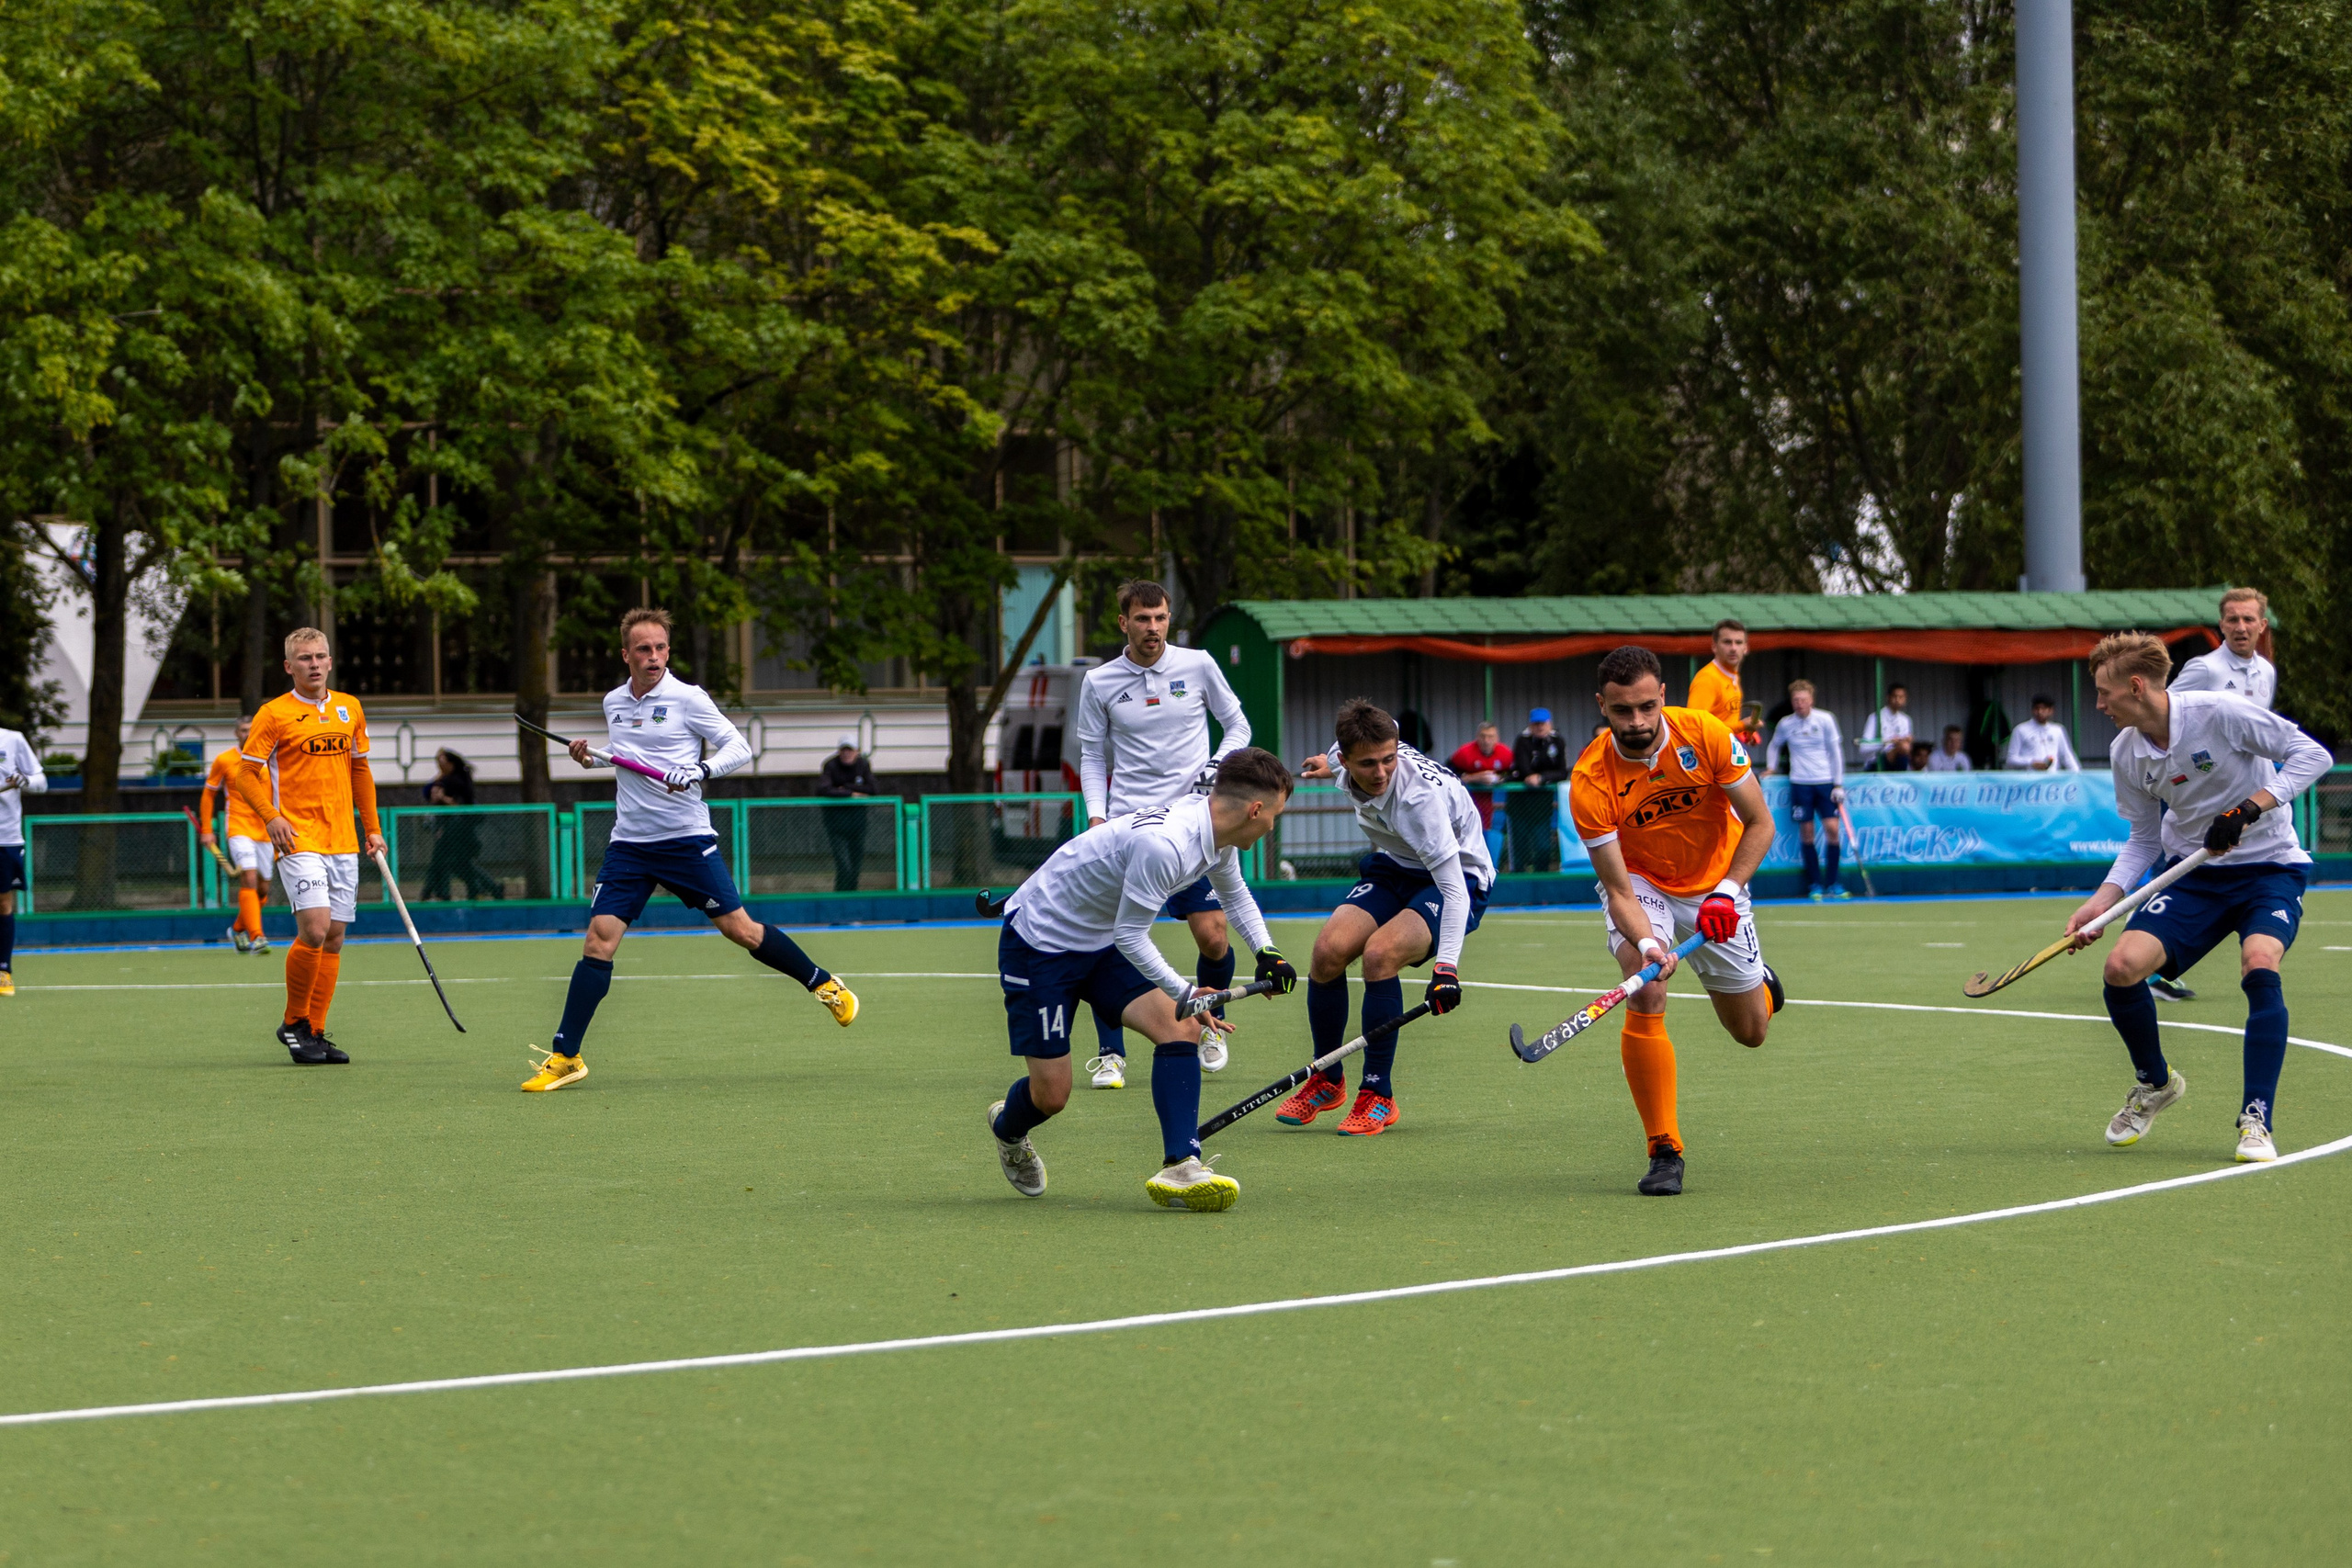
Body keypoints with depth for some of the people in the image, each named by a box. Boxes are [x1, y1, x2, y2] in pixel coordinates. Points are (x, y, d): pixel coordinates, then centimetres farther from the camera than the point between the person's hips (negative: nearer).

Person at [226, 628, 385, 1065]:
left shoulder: (350, 709, 13)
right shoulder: (274, 714, -3)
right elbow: (245, 773, -3)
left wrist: (372, 827, 19)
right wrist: (270, 816, -17)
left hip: (343, 843, 6)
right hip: (298, 839, -6)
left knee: (334, 937, 4)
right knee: (315, 928, -18)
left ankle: (315, 1033, 11)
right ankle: (294, 1023, -1)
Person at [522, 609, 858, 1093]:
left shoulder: (687, 698, -6)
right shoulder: (613, 703, 9)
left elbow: (739, 747, -6)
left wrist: (698, 771, -23)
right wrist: (590, 758, 6)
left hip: (686, 838, -4)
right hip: (629, 843, 4)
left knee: (739, 928, -4)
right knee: (599, 938, -7)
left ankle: (824, 985, 18)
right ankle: (565, 1057, -3)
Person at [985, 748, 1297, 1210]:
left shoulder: (1216, 834, -6)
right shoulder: (1163, 844, -35)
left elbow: (1234, 893, 17)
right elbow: (1130, 936, -27)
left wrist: (1265, 952, 2)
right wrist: (1184, 993, -22)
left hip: (1104, 942, 8)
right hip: (1039, 941, -8)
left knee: (1181, 1030, -14)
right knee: (1051, 1093, -2)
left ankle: (1180, 1167, -18)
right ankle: (1007, 1129, 34)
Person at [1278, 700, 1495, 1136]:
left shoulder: (1420, 796, -36)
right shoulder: (1351, 761, -16)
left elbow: (1453, 887, -38)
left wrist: (1446, 966, -48)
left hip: (1460, 877, -7)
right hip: (1394, 867, 7)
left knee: (1380, 953, -31)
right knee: (1329, 949, -17)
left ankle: (1378, 1096, -16)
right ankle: (1327, 1082, 5)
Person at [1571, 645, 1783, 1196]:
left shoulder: (1707, 736, -25)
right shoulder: (1590, 782, -28)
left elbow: (1759, 824, -13)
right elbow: (1619, 890, -25)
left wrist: (1727, 892, -26)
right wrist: (1645, 942, -44)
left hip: (1714, 883, 2)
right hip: (1640, 885, -2)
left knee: (1749, 1031, 8)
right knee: (1646, 995, -29)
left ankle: (1760, 985, 48)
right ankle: (1664, 1151, -18)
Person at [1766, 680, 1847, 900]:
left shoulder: (1825, 720, -1)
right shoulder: (1785, 724, 3)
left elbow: (1835, 752, 3)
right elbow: (1774, 747, 22)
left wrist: (1838, 784, 0)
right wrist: (1771, 767, 9)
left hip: (1825, 782, -1)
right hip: (1800, 783, 1)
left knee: (1832, 828, -9)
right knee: (1806, 832, -1)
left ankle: (1832, 883, 1)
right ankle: (1815, 884, 7)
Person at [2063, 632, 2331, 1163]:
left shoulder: (2220, 712, -19)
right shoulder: (2126, 754, 0)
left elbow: (2312, 754, -16)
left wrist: (2250, 809, -27)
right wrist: (2105, 897, -4)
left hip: (2269, 865, -5)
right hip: (2193, 874, 5)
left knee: (2259, 966, -33)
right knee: (2121, 967, -16)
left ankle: (2257, 1121, -23)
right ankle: (2155, 1081, 14)